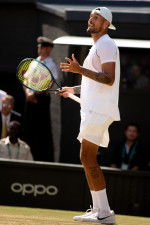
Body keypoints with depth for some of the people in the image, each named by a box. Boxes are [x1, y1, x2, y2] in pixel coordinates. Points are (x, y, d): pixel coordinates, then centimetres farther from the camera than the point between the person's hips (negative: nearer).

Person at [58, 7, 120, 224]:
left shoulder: (106, 44, -9)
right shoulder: (97, 47, 23)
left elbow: (109, 79, -20)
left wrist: (80, 70, -27)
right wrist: (74, 89, 26)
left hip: (100, 109, -11)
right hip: (92, 109, 11)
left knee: (87, 157, -14)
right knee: (88, 159, 10)